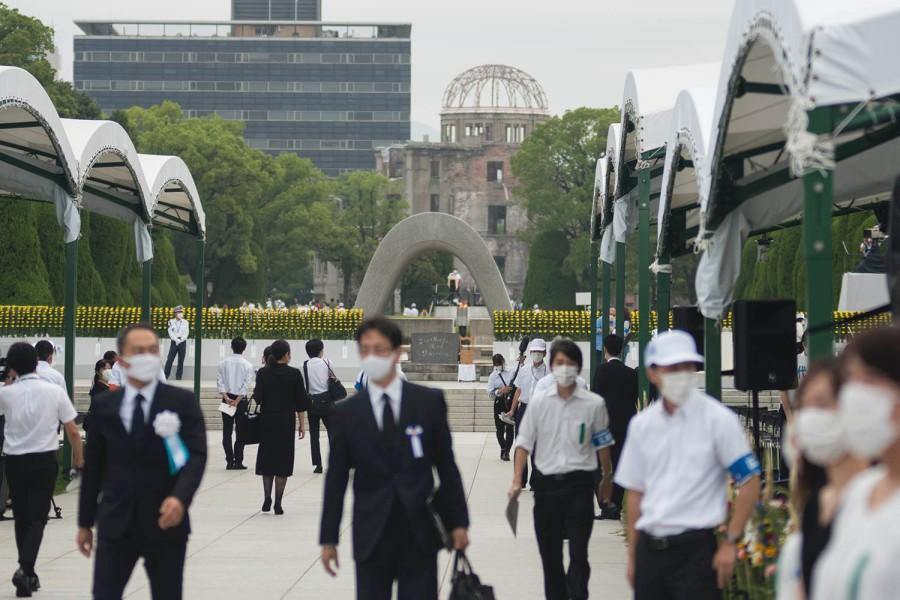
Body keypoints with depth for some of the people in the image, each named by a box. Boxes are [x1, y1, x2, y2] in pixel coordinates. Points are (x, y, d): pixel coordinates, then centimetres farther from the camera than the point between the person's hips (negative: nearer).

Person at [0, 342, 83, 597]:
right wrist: (78, 459, 11)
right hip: (44, 460, -1)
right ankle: (25, 568, -20)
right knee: (37, 518, 0)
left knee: (21, 518, 13)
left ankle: (28, 575, 19)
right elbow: (73, 431, -3)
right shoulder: (54, 391, -6)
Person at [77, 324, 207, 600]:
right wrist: (85, 522, 11)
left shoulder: (183, 402, -2)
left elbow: (197, 455, -11)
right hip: (115, 524, 1)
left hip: (165, 522, -1)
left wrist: (180, 498, -29)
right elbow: (93, 466, 11)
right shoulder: (103, 406, 5)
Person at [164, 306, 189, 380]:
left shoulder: (185, 322, 6)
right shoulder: (171, 322, 4)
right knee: (170, 359, -7)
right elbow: (170, 333, -3)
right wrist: (176, 340, -12)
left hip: (182, 342, 1)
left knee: (181, 360, -1)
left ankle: (178, 376, 5)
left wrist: (180, 340, -10)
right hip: (174, 342, -1)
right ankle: (166, 376, -3)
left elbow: (186, 333, 2)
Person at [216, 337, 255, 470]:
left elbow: (220, 382, -5)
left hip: (227, 398, 2)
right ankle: (238, 462, 0)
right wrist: (237, 400, -12)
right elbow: (246, 384, -11)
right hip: (241, 399, -2)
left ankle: (229, 461, 2)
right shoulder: (247, 365, -5)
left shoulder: (223, 363, 1)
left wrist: (226, 398, -9)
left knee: (227, 432, 6)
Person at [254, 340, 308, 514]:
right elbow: (300, 402, -4)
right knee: (283, 460, 4)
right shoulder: (294, 374, -6)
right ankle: (278, 503, 1)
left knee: (267, 457, 15)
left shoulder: (262, 373, -3)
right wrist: (301, 424, 3)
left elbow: (258, 398, -6)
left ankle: (267, 500, 11)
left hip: (267, 420, 2)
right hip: (287, 421, -2)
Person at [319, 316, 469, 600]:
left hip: (419, 533, -1)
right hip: (371, 535, 1)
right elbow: (336, 478, 5)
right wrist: (329, 538, 4)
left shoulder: (429, 401, 2)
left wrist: (458, 522, 1)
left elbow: (447, 466, 4)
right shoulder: (346, 412, 3)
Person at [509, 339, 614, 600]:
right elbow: (524, 443, 2)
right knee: (549, 552, 11)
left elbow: (602, 444, 9)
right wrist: (517, 481, -6)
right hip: (546, 482, 2)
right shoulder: (539, 403, 0)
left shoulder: (594, 404, -4)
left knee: (578, 553, -8)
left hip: (579, 483, -2)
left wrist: (607, 478, 18)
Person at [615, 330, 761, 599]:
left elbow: (750, 482, -6)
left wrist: (730, 542, -11)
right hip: (649, 549, 5)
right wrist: (633, 555, 12)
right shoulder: (641, 424, 8)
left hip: (695, 549, -5)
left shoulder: (717, 418, -5)